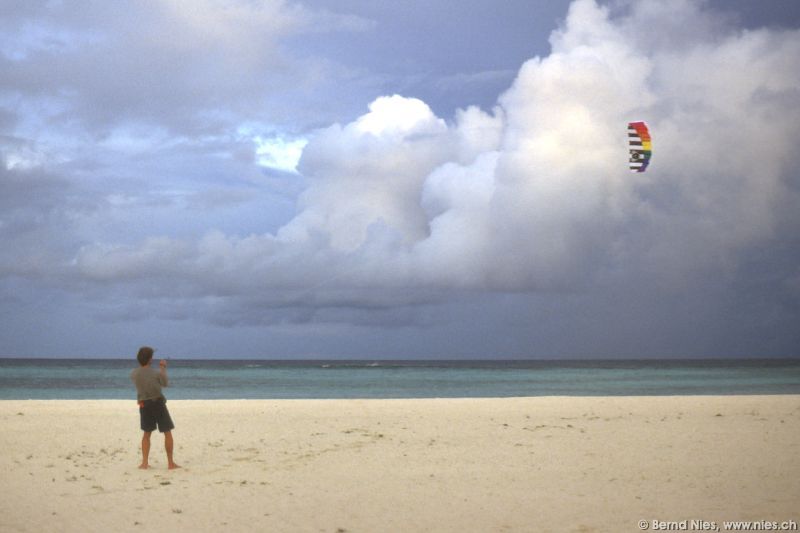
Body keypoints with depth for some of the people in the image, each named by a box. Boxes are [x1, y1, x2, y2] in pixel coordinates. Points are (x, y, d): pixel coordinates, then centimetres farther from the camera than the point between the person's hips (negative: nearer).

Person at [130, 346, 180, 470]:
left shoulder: (134, 374, -8)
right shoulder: (156, 373, -18)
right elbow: (166, 383, 2)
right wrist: (163, 368, 14)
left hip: (144, 405, 4)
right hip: (158, 403, -4)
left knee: (146, 434, 18)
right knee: (167, 433, 6)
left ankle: (144, 463, 10)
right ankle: (170, 463, 5)